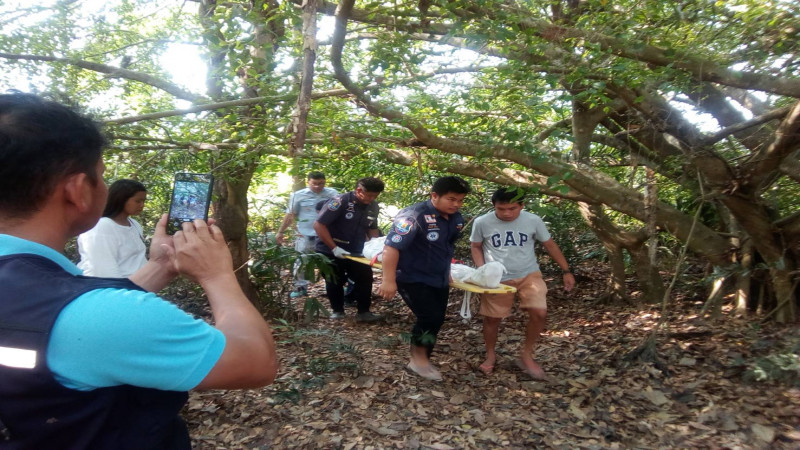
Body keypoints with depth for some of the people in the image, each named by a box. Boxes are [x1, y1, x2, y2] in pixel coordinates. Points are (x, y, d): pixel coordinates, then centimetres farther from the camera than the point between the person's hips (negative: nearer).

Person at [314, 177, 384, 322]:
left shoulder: (373, 207, -4)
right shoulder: (340, 201, -24)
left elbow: (372, 228, 13)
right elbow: (318, 225, -23)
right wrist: (334, 248, -25)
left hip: (354, 251, 5)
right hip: (330, 251, -5)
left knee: (365, 276, -1)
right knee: (335, 281, 5)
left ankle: (364, 311, 10)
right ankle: (337, 311, 24)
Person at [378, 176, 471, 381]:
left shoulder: (456, 219, 0)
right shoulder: (414, 216, -25)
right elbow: (391, 247, -28)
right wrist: (389, 281, -30)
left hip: (439, 279, 8)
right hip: (413, 278, -8)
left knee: (436, 319, 12)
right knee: (430, 317, -14)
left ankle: (421, 359, 30)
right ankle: (418, 358, 8)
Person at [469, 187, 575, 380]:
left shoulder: (533, 220, -9)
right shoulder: (482, 223, -12)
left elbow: (550, 245, 3)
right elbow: (475, 246, 4)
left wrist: (566, 271, 3)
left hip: (529, 275, 1)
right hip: (497, 279, 0)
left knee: (539, 313, -15)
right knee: (491, 319, 7)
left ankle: (526, 356, 6)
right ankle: (490, 355, 35)